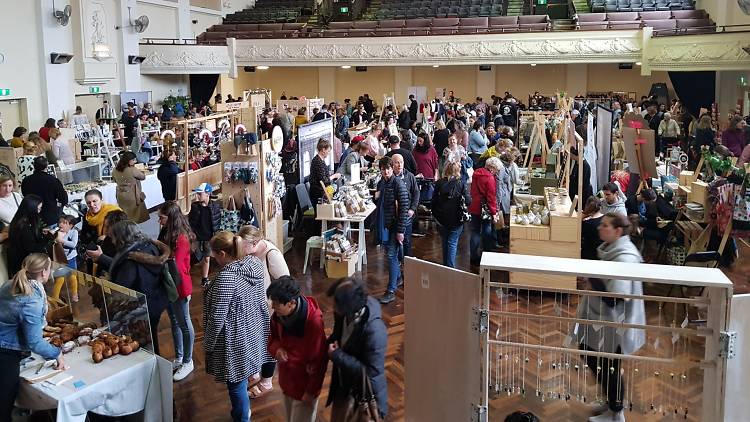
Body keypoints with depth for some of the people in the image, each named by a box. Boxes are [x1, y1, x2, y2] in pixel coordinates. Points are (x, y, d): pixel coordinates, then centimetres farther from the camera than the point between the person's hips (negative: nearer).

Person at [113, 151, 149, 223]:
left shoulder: (115, 170, 0)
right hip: (132, 197, -6)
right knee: (134, 216, 5)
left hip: (121, 196, 6)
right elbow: (143, 177, -5)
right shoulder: (133, 170, -20)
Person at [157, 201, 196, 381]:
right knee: (174, 323, 19)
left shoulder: (181, 239, -22)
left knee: (184, 324, 5)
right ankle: (178, 358, 33)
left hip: (179, 287, -9)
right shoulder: (166, 234, 5)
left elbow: (175, 266, -23)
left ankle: (188, 362, 18)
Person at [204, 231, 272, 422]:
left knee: (236, 383, 11)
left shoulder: (226, 277, -30)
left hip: (235, 339, -8)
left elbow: (217, 317, -23)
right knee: (241, 379, 27)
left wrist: (208, 344, -9)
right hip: (254, 331, 8)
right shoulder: (255, 262, -6)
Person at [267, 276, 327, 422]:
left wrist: (311, 391, -15)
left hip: (304, 381, -7)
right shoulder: (279, 314, -10)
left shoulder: (313, 322, -30)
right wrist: (277, 349, -15)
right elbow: (273, 337, 8)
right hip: (286, 377, 7)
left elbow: (319, 359, -22)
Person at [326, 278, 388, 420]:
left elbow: (372, 371, -32)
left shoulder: (374, 330, -35)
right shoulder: (344, 314, -13)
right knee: (337, 418, 26)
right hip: (343, 386, 7)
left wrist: (337, 356, -27)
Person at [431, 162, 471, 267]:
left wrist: (435, 215, 10)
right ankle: (450, 267, -3)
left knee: (444, 243, 18)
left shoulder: (439, 183, -4)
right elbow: (468, 201, -12)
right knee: (452, 243, 3)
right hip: (456, 220, -2)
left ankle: (445, 266, 28)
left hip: (442, 219, 2)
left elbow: (434, 201, -2)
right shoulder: (461, 184, -10)